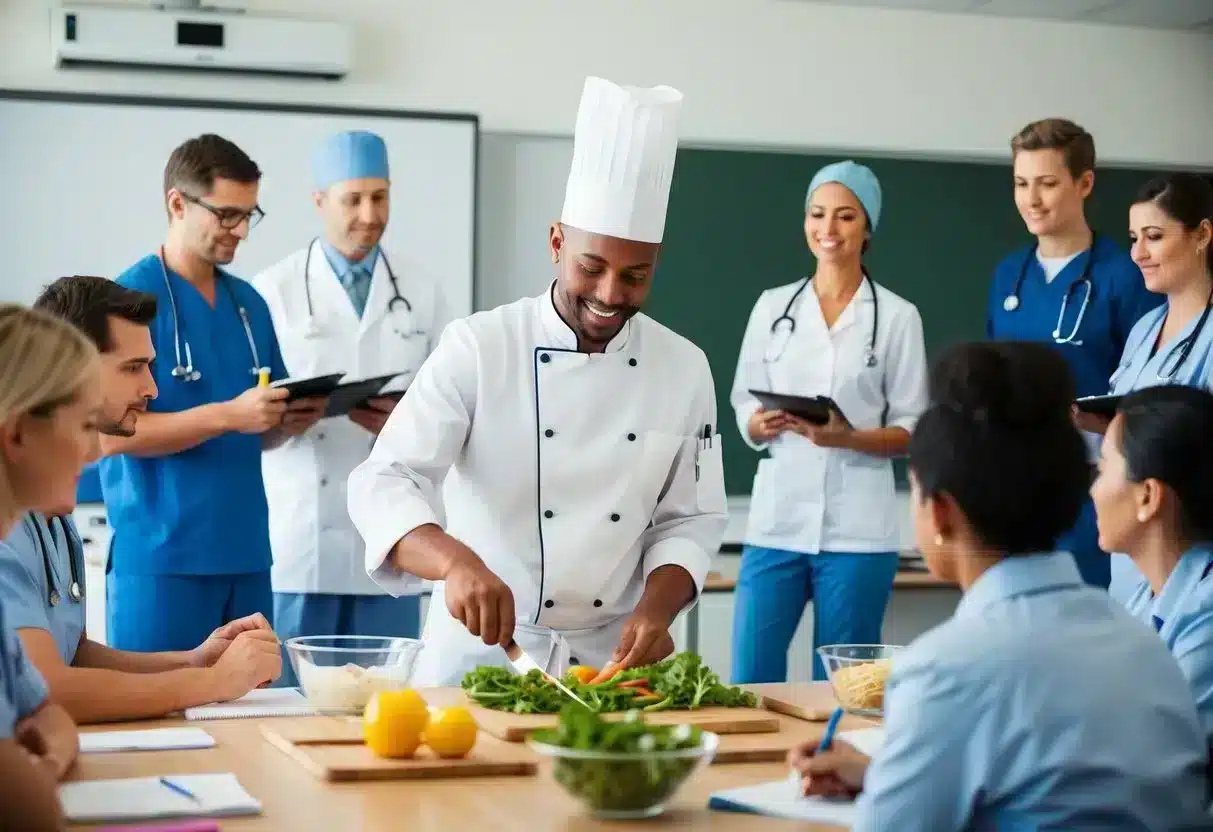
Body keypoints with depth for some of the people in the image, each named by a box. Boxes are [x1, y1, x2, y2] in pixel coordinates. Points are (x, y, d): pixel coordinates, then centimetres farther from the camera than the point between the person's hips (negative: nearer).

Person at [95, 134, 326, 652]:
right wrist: (228, 415, -23)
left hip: (247, 553, 6)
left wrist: (289, 422, -3)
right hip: (161, 557, -6)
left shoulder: (249, 302, 13)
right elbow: (111, 433, -15)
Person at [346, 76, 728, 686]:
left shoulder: (684, 368, 3)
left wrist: (656, 609, -13)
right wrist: (456, 562, -33)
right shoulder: (477, 347, -8)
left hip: (612, 657, 3)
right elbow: (384, 482, -14)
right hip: (480, 649, -2)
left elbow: (691, 519, 7)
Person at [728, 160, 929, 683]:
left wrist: (848, 437, -16)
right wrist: (762, 423, -11)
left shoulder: (897, 317, 2)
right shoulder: (772, 307, 9)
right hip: (776, 521, 2)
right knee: (750, 680, -1)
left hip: (857, 528, -2)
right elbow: (743, 408, 12)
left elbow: (910, 432, 2)